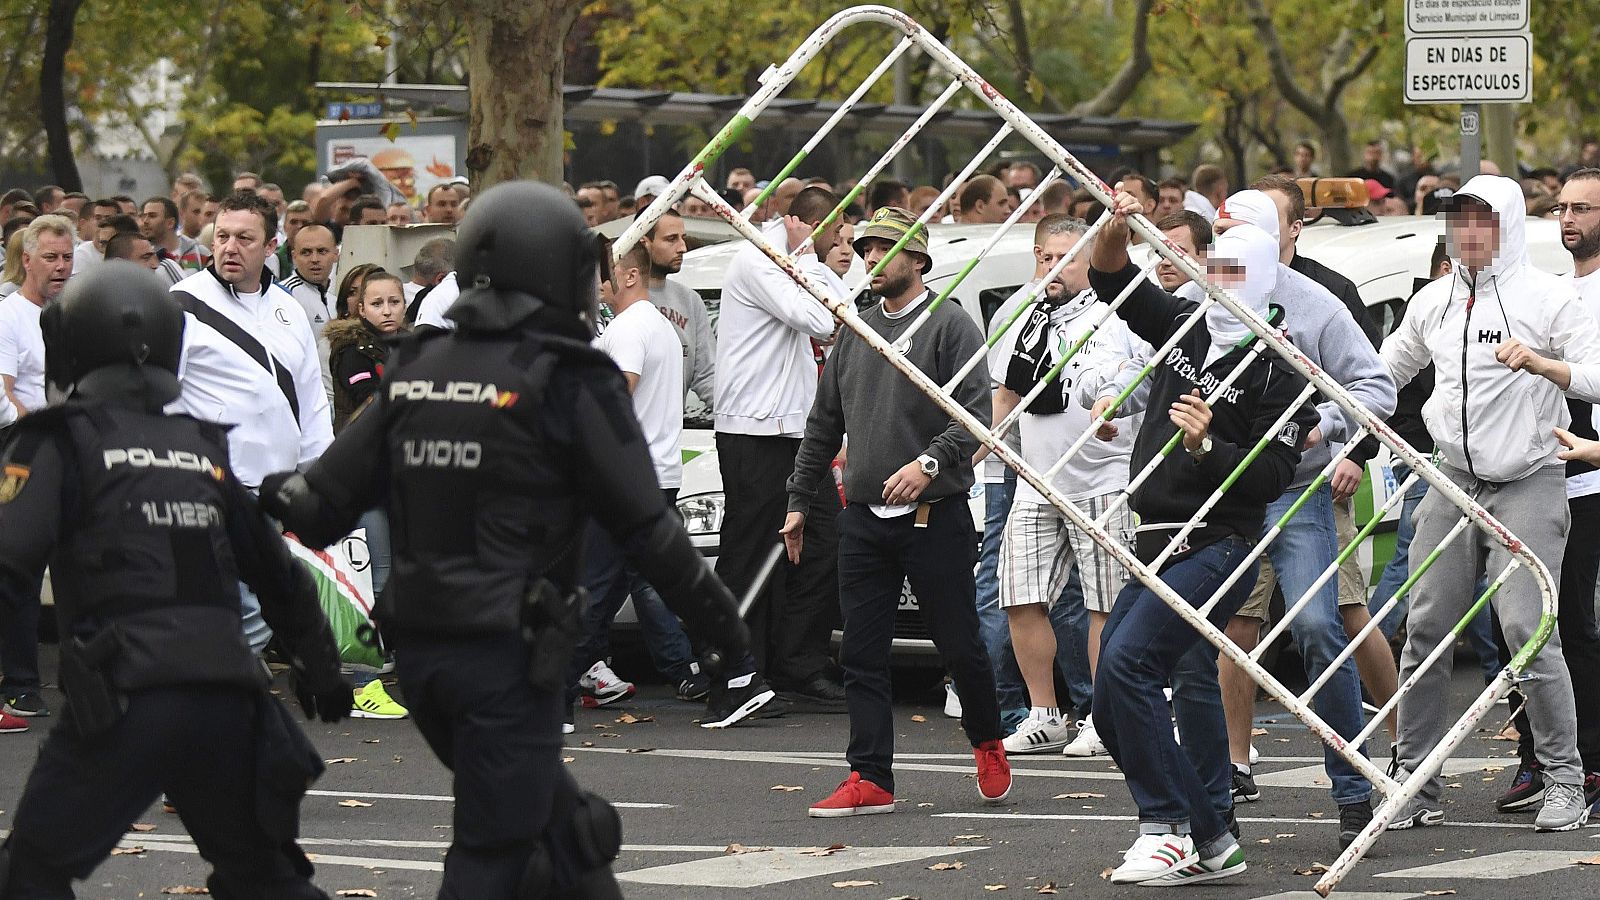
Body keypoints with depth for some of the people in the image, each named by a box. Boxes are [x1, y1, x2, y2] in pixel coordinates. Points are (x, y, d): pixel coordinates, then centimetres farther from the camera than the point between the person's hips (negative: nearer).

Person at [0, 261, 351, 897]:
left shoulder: (60, 443, 2)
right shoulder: (203, 447, 17)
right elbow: (277, 571, 24)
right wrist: (320, 669, 36)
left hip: (122, 700, -5)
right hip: (228, 695, 5)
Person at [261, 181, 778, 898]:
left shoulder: (413, 372, 7)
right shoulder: (569, 384, -9)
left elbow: (321, 505, 7)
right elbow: (648, 534, -10)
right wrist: (727, 637, -4)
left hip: (417, 650, 6)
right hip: (508, 653, -6)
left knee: (564, 822, 20)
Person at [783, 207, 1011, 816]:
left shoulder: (950, 326, -3)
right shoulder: (854, 334, 16)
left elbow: (975, 413, -12)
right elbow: (824, 424, 22)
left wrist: (929, 463, -26)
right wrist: (799, 501, 19)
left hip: (935, 515, -6)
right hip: (863, 520, 6)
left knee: (958, 645, 1)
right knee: (861, 654, 1)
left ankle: (987, 744, 25)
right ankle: (871, 781, 3)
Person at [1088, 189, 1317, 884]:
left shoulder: (1280, 371, -9)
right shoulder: (1186, 326, 11)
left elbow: (1272, 477, -13)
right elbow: (1113, 280, 14)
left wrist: (1205, 446, -26)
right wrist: (1116, 227, -6)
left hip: (1216, 547, -8)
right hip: (1156, 546, 8)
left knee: (1126, 662, -25)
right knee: (1113, 707, 5)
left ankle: (1169, 829, -20)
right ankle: (1209, 842, 9)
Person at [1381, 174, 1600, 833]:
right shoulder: (1433, 302, 11)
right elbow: (1384, 370, 25)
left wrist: (1540, 364, -28)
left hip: (1529, 481, -5)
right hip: (1455, 481, 5)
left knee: (1526, 626, -14)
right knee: (1425, 627, 0)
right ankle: (1416, 784, 8)